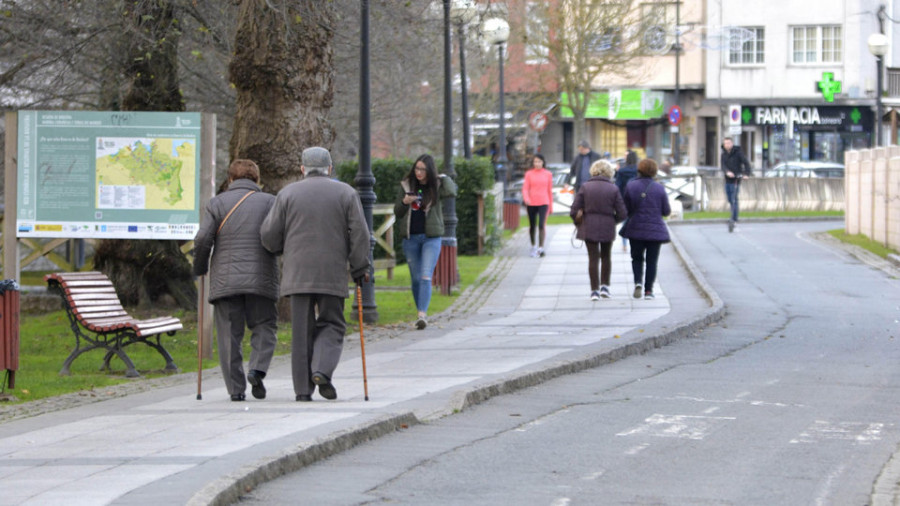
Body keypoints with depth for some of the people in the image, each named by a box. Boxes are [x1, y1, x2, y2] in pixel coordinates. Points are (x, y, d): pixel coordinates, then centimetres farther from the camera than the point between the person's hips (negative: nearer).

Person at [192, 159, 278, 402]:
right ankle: (257, 369, -14)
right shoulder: (270, 202, 7)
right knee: (264, 327, 10)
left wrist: (199, 269, 11)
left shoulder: (217, 203, 7)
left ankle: (236, 388, 0)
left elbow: (203, 239, -3)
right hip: (261, 280, 0)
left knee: (230, 335, 4)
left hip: (225, 280, 0)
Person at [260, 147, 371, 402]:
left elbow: (269, 235, 3)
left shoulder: (288, 193, 6)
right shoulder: (346, 193, 6)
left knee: (302, 329, 4)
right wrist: (360, 269, 6)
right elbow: (359, 234, -1)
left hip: (298, 273, 1)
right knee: (331, 325, 9)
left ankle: (303, 388, 0)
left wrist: (280, 248, 24)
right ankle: (322, 370, -16)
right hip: (333, 274, -1)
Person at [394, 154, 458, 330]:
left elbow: (451, 192, -24)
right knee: (415, 278, 9)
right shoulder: (406, 185, 6)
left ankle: (422, 314, -23)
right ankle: (421, 312, 22)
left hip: (431, 238, -3)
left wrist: (443, 177, -7)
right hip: (410, 238, 3)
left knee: (426, 276, -15)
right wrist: (404, 202, -11)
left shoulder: (436, 186, -1)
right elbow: (397, 213, 10)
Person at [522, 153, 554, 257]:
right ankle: (533, 246, 30)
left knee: (542, 225, -16)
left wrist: (551, 206, 14)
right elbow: (525, 188, 0)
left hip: (543, 203, -1)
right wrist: (526, 198, -21)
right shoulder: (529, 174, 5)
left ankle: (540, 248, -15)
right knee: (532, 226, 10)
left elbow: (550, 190, 12)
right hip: (531, 203, 1)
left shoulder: (548, 174, 7)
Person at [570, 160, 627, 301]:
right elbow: (622, 213, -5)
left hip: (589, 227, 0)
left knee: (593, 258, 7)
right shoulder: (613, 189, -5)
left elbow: (574, 210, -7)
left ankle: (594, 290, 4)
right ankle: (604, 286, 16)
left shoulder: (585, 187, -5)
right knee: (606, 257, 21)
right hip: (607, 227, 0)